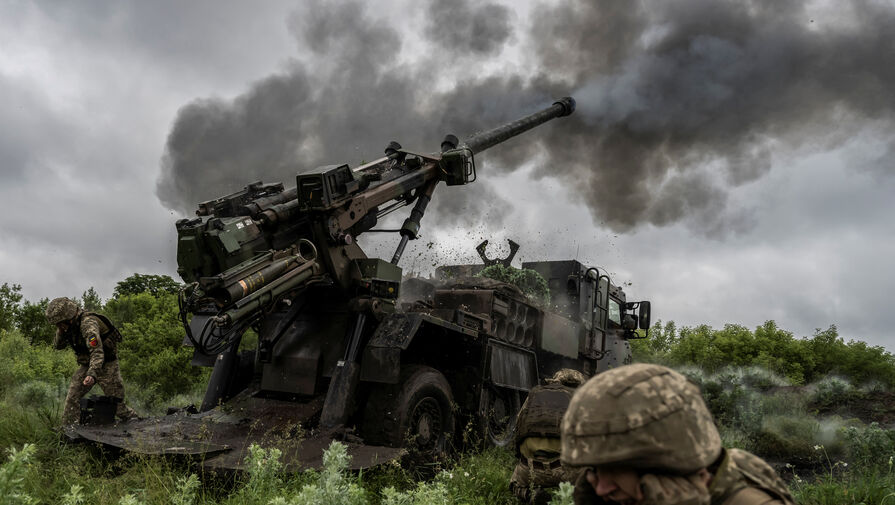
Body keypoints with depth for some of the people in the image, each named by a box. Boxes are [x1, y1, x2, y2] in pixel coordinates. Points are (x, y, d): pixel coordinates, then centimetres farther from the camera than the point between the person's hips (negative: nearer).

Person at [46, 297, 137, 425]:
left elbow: (97, 352, -36)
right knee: (72, 398, -5)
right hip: (86, 365, 8)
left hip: (106, 365, -8)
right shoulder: (71, 324, -1)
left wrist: (92, 374, -50)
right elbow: (58, 345, 7)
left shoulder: (88, 324, -28)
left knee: (116, 404, -4)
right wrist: (61, 332, -14)